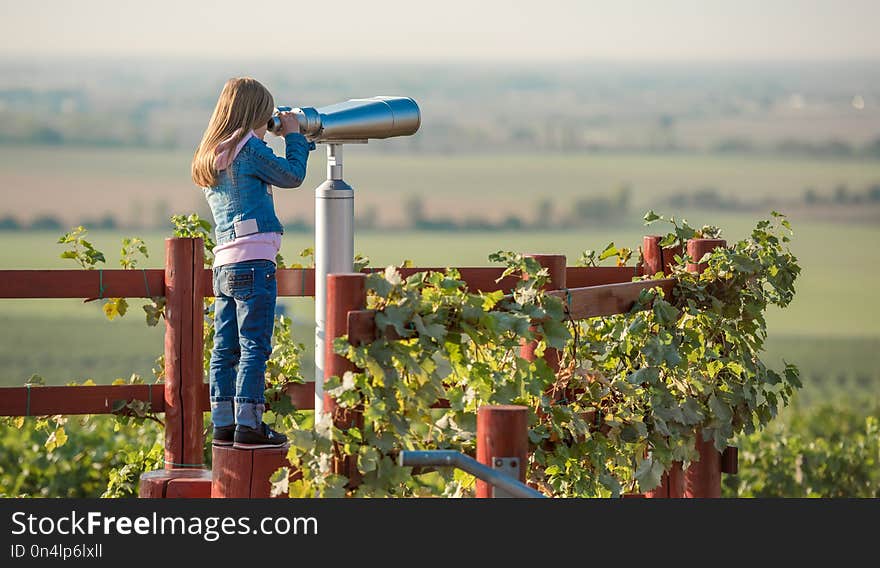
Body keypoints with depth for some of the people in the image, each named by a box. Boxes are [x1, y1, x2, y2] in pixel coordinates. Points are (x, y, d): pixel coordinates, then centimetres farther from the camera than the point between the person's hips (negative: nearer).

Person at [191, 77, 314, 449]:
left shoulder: (208, 159, 17)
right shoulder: (248, 149, -8)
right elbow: (292, 175, -1)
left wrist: (299, 142, 23)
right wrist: (293, 135, 13)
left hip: (223, 265, 8)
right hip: (254, 262, -8)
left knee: (225, 348, 9)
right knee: (254, 346, -7)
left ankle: (223, 425, 10)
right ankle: (248, 425, -9)